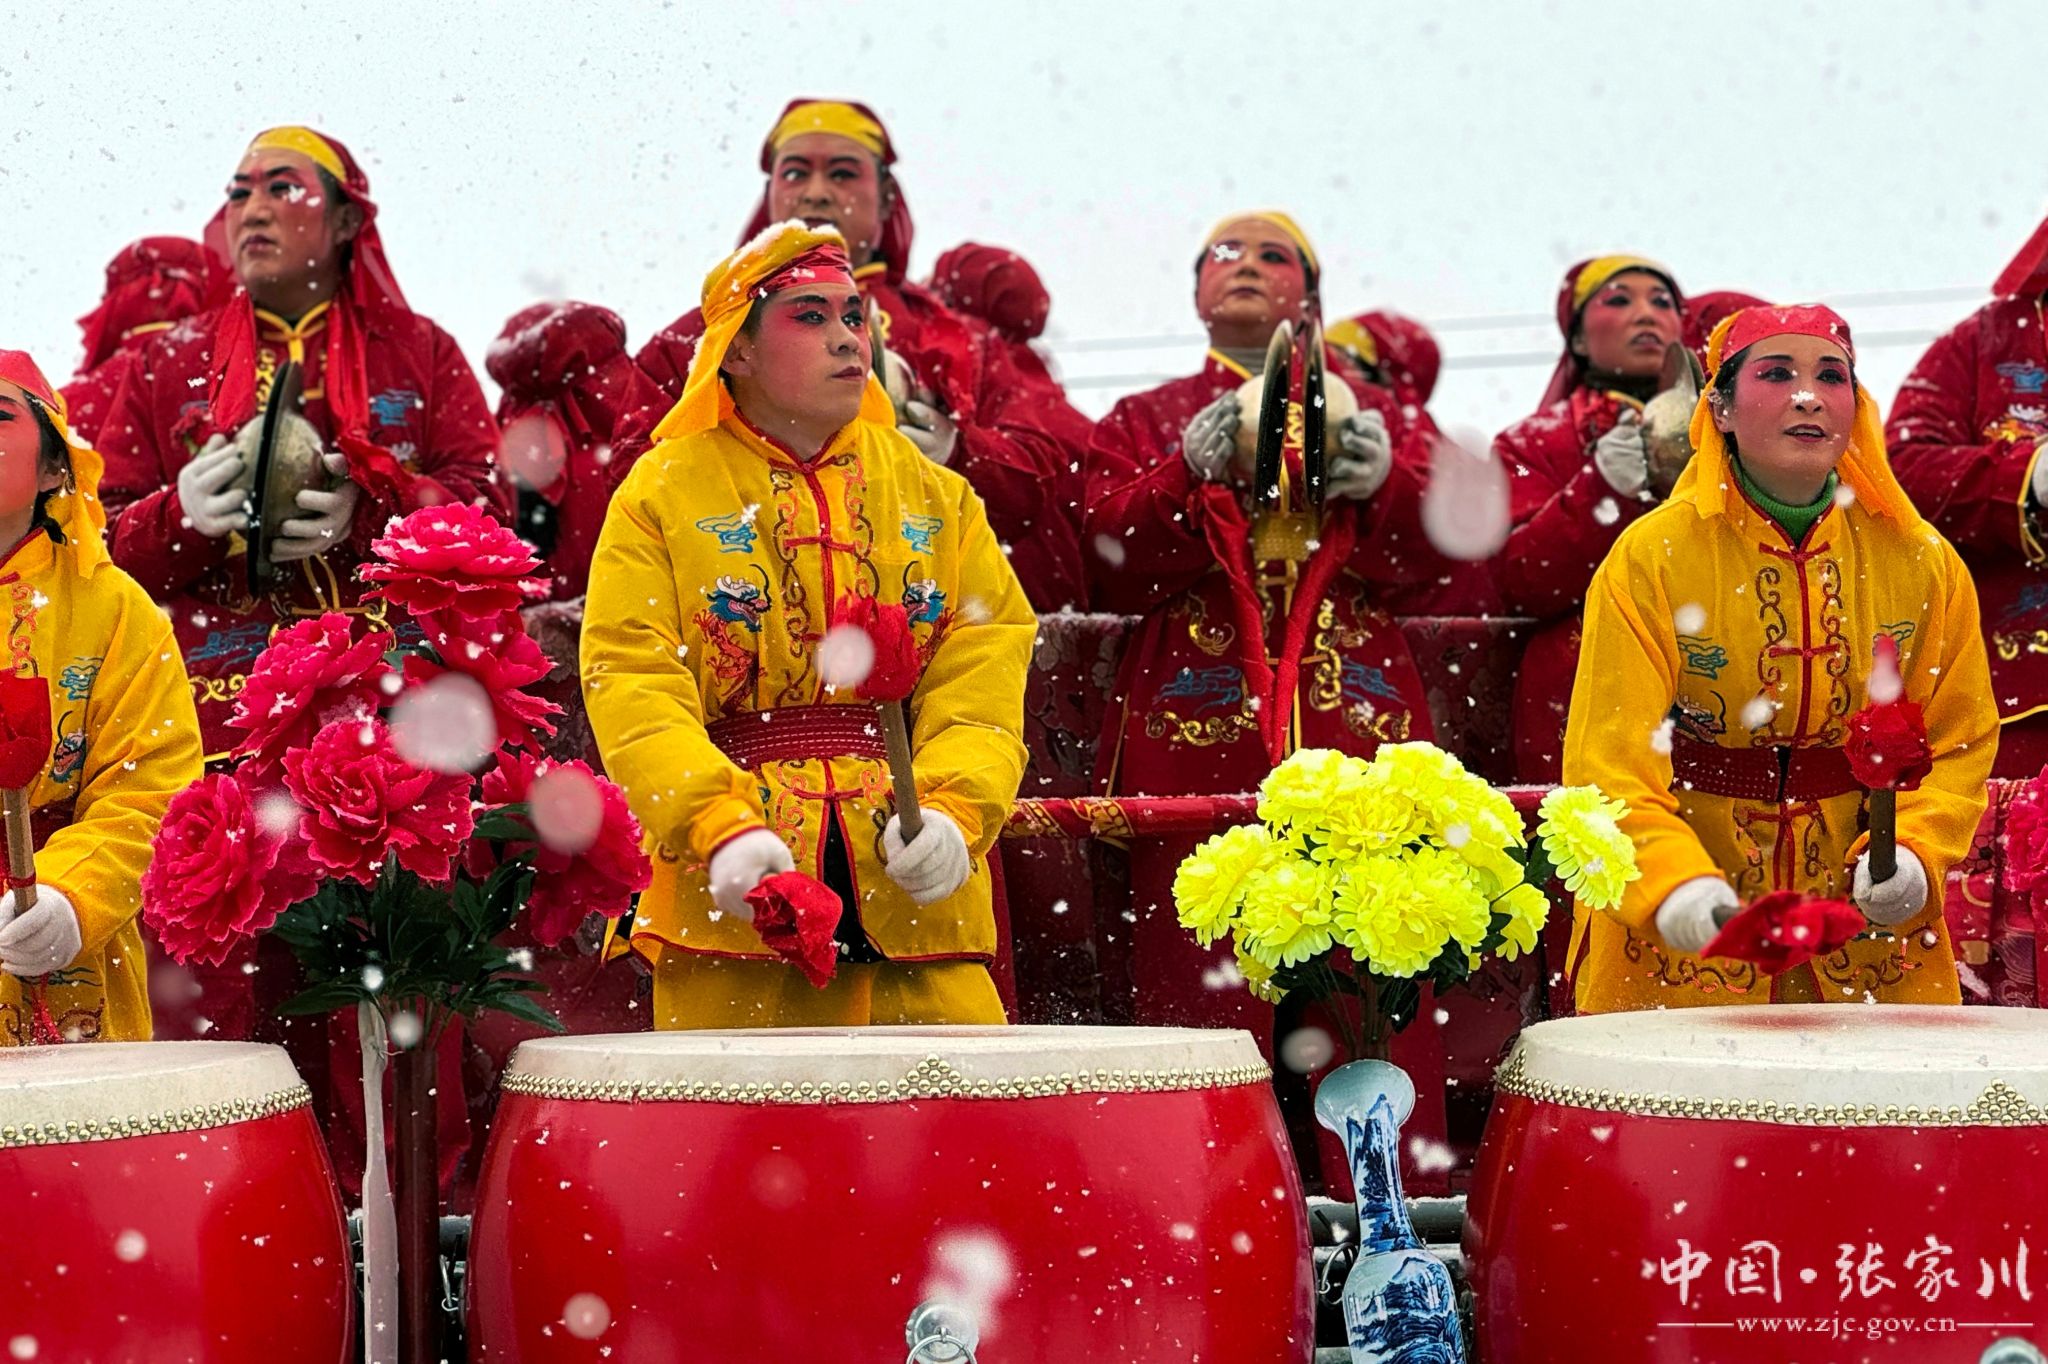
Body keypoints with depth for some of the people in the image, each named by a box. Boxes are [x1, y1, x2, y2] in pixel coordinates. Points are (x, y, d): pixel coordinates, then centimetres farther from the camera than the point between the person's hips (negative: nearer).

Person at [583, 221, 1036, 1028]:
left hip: (914, 889, 2)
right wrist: (719, 825, -19)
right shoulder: (662, 493, 7)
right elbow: (631, 682, -4)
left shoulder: (937, 497, 16)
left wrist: (953, 811, -13)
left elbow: (983, 670, 6)